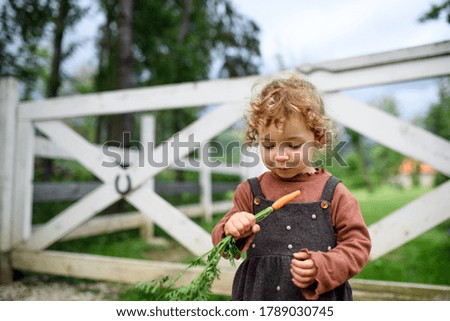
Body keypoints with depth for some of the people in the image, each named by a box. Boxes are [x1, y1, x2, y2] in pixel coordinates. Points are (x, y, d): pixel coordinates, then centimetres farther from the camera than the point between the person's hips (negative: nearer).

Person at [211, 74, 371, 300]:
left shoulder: (334, 194, -7)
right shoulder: (250, 191, -3)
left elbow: (358, 245, -4)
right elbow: (221, 244, 2)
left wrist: (321, 267, -19)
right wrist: (232, 232, -20)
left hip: (321, 299, -1)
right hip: (258, 295, 2)